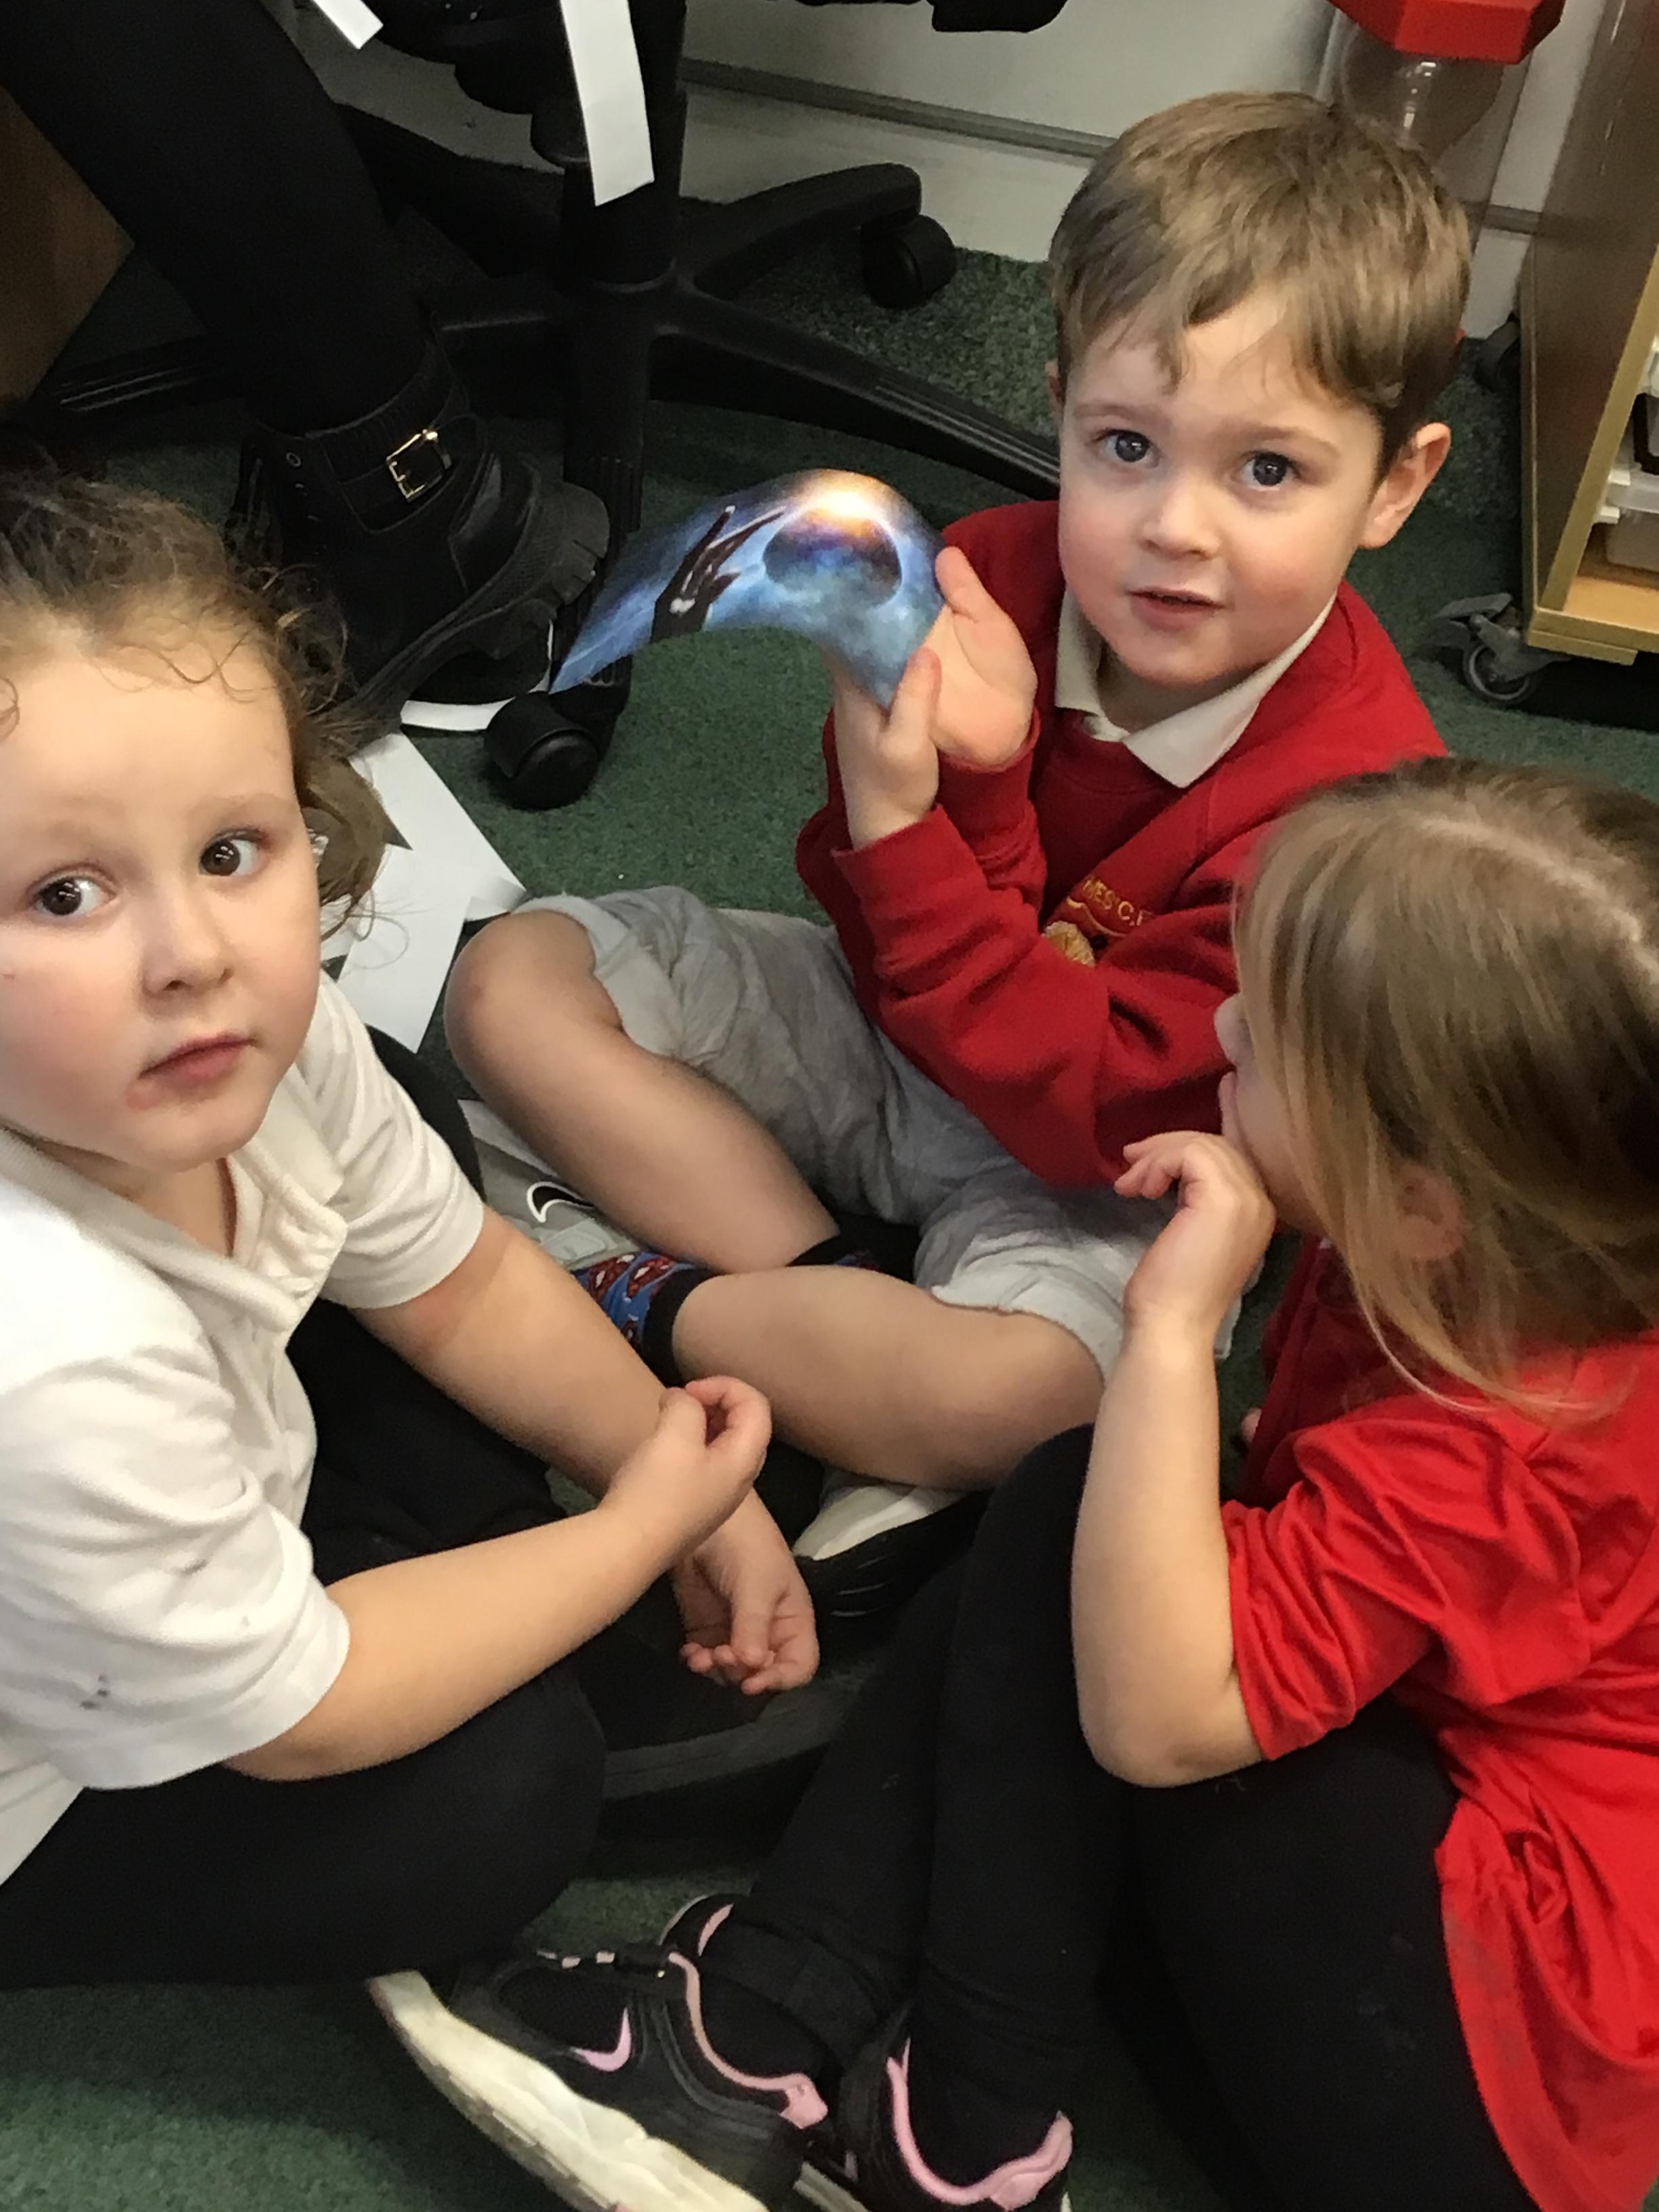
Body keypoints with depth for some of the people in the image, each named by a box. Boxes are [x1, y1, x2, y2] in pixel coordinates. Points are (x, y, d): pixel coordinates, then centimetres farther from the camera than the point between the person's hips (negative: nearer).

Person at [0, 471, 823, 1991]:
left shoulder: (260, 1040, -22)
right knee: (513, 1790, -18)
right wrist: (645, 1527, -15)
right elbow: (292, 1724, -24)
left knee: (403, 1100, 6)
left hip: (183, 1539, 7)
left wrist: (699, 1496, 1)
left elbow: (459, 1282, 0)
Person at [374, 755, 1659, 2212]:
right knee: (1009, 1584, 3)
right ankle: (765, 2032, -8)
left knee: (1070, 1519, -17)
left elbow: (1154, 1716, -33)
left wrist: (1175, 1328, -33)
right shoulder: (1501, 1288, -4)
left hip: (1499, 2079, -9)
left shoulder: (1496, 1450, -29)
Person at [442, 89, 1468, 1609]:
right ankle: (836, 1298, -15)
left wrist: (905, 819, -36)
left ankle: (649, 1303, -10)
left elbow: (1097, 1112, -28)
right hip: (895, 1026, 5)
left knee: (1021, 1392, -36)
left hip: (1098, 1165, -4)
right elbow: (886, 938, -12)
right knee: (513, 980, -6)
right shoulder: (995, 575, -17)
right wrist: (969, 777, -34)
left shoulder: (1360, 792, -27)